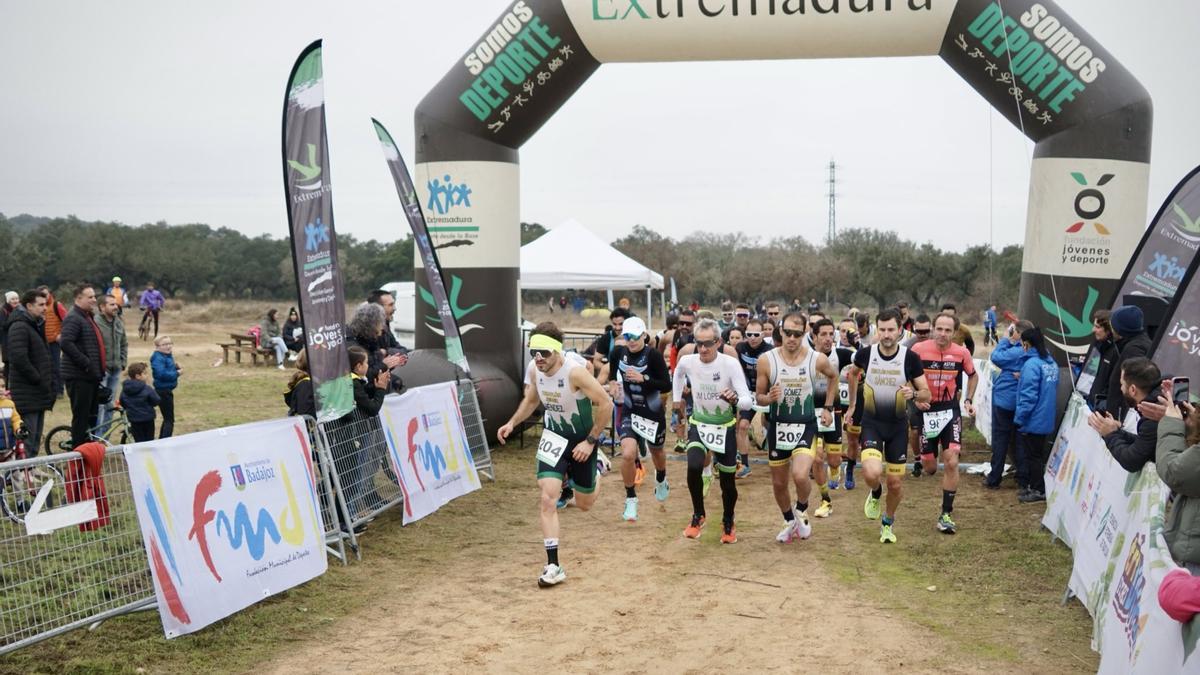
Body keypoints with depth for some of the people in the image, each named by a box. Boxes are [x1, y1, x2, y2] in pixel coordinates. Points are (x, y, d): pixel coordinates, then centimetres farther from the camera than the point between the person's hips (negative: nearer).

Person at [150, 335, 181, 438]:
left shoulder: (168, 356, 10)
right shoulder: (158, 358, -20)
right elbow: (161, 374, -32)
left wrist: (176, 367, -3)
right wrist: (177, 373, -21)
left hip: (167, 391, 10)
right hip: (163, 391, -10)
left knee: (167, 418, 20)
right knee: (169, 419, -7)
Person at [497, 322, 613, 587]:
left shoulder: (575, 372, -29)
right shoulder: (534, 369, -10)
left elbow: (606, 404, -22)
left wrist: (590, 441, -20)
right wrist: (512, 422, -2)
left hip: (583, 440, -3)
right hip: (554, 436, 4)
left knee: (584, 504, 13)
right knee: (548, 498, -14)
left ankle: (596, 469, 49)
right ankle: (553, 566, -9)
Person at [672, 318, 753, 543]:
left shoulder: (730, 363, -23)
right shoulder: (687, 361, -13)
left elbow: (748, 401, -28)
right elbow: (677, 374, 15)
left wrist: (735, 400, -48)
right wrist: (677, 400, 17)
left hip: (725, 427, -1)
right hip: (698, 424, 1)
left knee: (728, 482, 6)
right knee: (694, 467, -25)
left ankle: (728, 523, 35)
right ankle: (698, 516, -1)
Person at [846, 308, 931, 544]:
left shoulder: (910, 357, -12)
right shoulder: (865, 354, -9)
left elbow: (927, 394, -6)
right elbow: (853, 373, 15)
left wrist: (914, 393, -28)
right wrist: (853, 403, 18)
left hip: (898, 425, 1)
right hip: (872, 422, 0)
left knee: (895, 483, 7)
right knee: (872, 473, -23)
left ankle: (888, 522, 35)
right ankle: (876, 494, 14)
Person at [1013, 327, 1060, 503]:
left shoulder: (1032, 364, -20)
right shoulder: (1051, 363, 6)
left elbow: (1028, 396, -22)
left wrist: (1019, 418, -14)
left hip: (1032, 421, -8)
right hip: (1046, 420, 8)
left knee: (1032, 455, 4)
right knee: (1038, 454, 18)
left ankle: (1038, 491, 11)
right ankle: (1036, 487, 27)